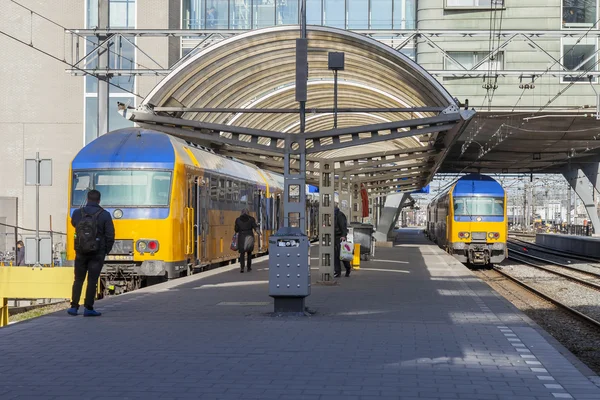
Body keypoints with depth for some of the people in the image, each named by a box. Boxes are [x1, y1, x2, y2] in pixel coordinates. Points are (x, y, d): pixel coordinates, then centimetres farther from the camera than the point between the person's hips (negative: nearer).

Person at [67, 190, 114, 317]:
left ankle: (74, 307, 11)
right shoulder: (105, 215, -7)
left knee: (78, 280, 12)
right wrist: (106, 251, 6)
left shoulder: (77, 213, -1)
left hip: (81, 252, 2)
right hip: (97, 253, -2)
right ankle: (88, 309, 1)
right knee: (92, 280, 1)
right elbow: (110, 235, -8)